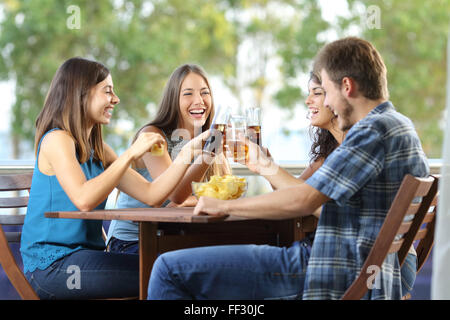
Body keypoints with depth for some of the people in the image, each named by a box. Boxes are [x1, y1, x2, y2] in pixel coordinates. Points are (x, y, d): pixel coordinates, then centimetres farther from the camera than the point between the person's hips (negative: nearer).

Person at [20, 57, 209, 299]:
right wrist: (130, 154, -21)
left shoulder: (97, 150, 17)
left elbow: (151, 195, 9)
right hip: (50, 265, -8)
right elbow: (84, 200, -25)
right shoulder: (57, 139, -8)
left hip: (84, 255, 8)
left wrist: (188, 152, 2)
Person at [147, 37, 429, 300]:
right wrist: (269, 168, 31)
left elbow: (304, 201, -22)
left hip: (334, 276, -11)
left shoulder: (375, 130, -15)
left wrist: (224, 206, -11)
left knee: (170, 269, -13)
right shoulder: (401, 127, 18)